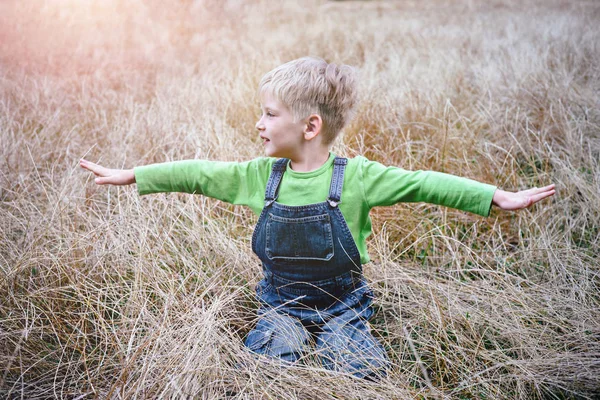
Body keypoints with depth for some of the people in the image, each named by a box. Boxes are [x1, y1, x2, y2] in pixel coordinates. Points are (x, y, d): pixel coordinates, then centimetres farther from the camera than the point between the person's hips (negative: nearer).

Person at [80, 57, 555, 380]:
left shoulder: (355, 176, -15)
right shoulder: (260, 176, -6)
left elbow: (422, 184, -17)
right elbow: (198, 174, 0)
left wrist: (501, 198, -21)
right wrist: (129, 176, 4)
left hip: (341, 304, -1)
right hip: (282, 305, 1)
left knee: (366, 373, -17)